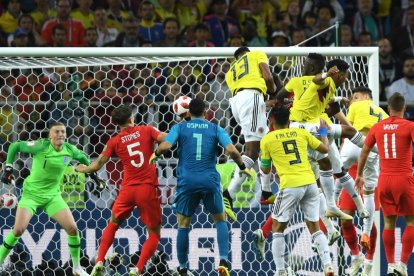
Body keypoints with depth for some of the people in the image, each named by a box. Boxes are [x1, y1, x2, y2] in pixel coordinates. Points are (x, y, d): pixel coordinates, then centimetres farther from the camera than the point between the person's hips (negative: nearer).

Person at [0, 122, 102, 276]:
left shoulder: (69, 150, -7)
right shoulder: (41, 146, -20)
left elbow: (82, 158, 17)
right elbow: (15, 146, -10)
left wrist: (93, 175, 18)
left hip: (52, 195, 4)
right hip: (32, 193, -4)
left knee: (72, 228, -6)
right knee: (19, 229, -18)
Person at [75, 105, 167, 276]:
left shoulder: (115, 141, 5)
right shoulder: (147, 131, 2)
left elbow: (97, 165, 5)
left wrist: (82, 169, 24)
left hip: (128, 189, 2)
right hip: (148, 188, -2)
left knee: (113, 224, 25)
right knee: (154, 234, 10)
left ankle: (99, 262, 12)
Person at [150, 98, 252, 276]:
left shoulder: (180, 128, 6)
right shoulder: (215, 129, 7)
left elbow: (165, 146, -10)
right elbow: (232, 150, -6)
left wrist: (155, 154, 12)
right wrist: (242, 167, 10)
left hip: (187, 181, 0)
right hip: (209, 180, 0)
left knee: (183, 225, 12)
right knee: (220, 220, 17)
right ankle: (223, 260, -2)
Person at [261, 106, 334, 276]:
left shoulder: (267, 140, 6)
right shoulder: (301, 133, 11)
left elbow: (265, 169, 14)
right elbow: (324, 149, 19)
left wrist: (262, 159, 36)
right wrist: (323, 133, 38)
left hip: (290, 186, -3)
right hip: (310, 183, 3)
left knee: (278, 228, 11)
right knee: (314, 227, 14)